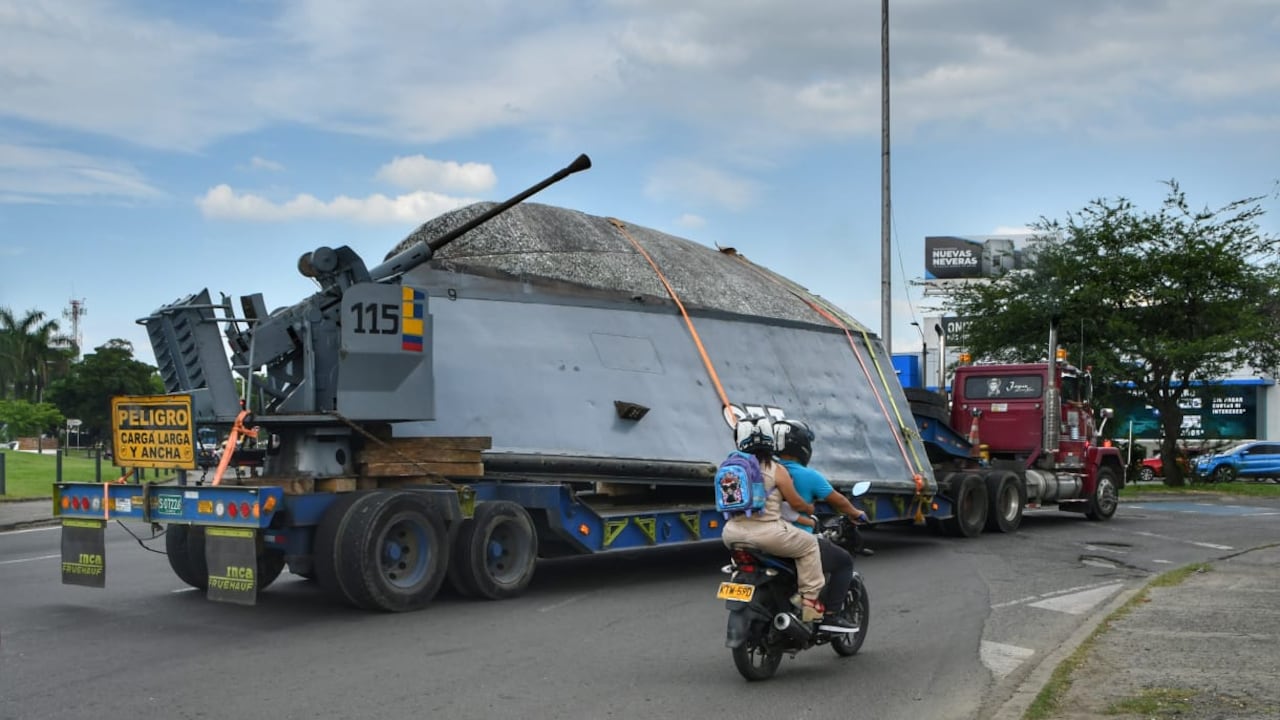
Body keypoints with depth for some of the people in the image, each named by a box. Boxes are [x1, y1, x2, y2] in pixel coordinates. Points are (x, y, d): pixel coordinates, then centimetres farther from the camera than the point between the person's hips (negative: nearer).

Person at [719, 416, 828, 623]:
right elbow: (796, 503, -2)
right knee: (809, 544, 13)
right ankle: (810, 600, 7)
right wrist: (811, 510, 20)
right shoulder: (776, 470, -5)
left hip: (732, 534, 6)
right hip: (766, 532, -5)